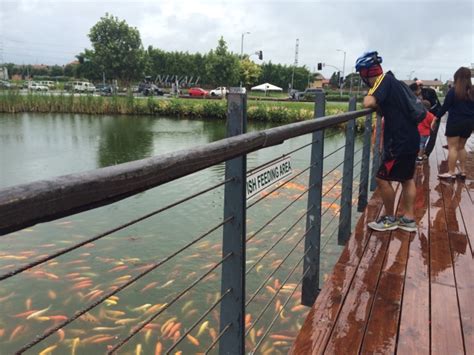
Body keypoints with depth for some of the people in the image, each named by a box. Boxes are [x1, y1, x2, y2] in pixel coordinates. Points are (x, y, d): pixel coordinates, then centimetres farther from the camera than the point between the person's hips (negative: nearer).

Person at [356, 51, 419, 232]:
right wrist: (381, 107, 6)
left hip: (401, 141, -10)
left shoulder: (385, 80, -15)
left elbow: (368, 102, -29)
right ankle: (408, 219, 24)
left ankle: (390, 219, 13)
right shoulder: (391, 79, 12)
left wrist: (376, 105, -9)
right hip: (410, 138, 10)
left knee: (383, 178, 0)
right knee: (407, 178, 16)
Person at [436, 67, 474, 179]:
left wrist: (437, 117, 3)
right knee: (461, 147, 17)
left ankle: (451, 172, -3)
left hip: (455, 123, -6)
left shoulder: (453, 91, -9)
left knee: (452, 147, -2)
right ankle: (463, 171, 19)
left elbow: (445, 107, -9)